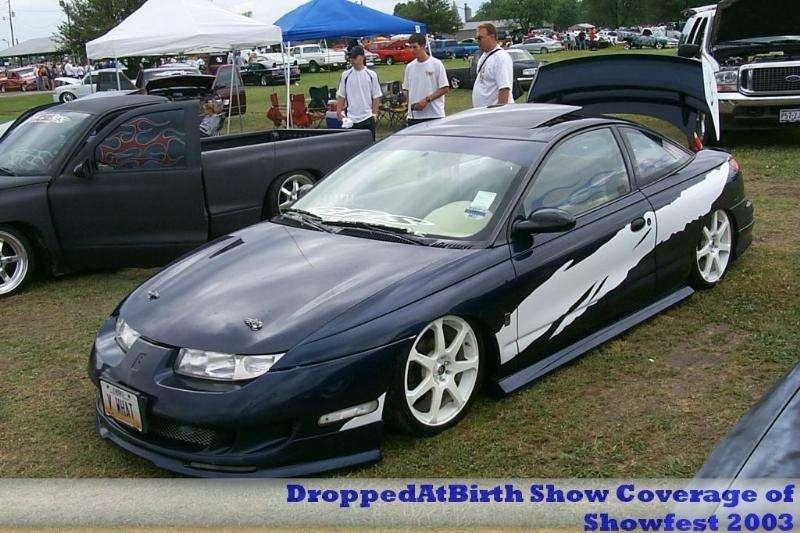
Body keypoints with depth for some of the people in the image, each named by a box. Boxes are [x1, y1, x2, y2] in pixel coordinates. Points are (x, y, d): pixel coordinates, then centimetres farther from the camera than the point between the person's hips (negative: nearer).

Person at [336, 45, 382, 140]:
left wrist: (374, 113, -4)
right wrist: (339, 111, 0)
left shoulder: (371, 75, 1)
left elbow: (376, 97, 3)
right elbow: (341, 96, 9)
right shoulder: (345, 75, 5)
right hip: (350, 118, 1)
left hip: (367, 117, -1)